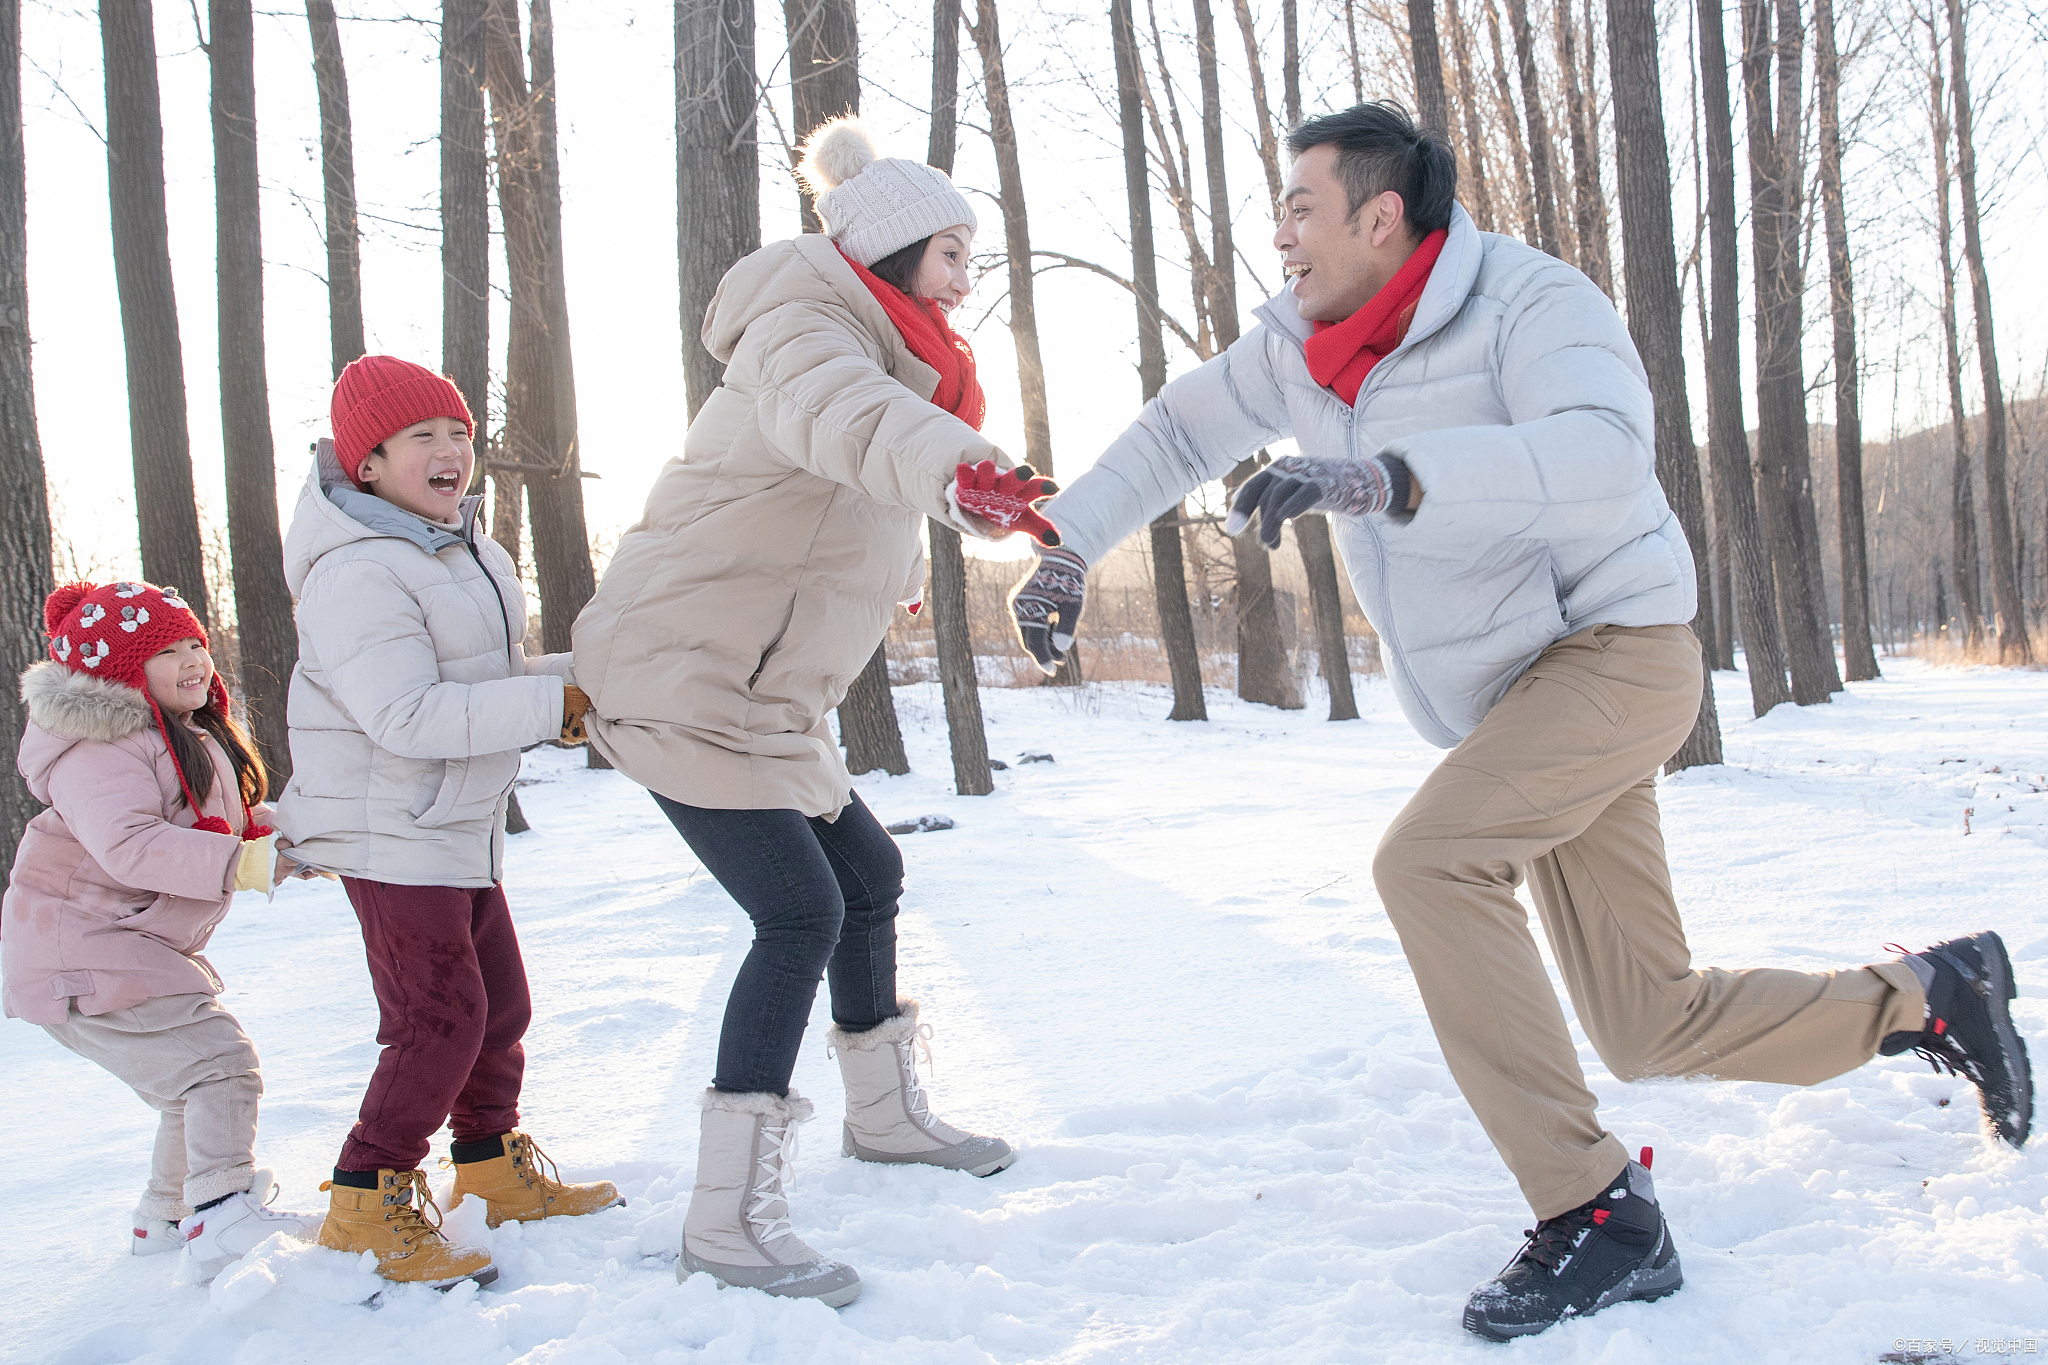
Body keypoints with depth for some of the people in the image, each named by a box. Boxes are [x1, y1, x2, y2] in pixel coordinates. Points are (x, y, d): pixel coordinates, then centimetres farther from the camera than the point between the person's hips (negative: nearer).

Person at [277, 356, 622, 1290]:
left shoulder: (467, 551, 12)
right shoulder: (355, 573, -21)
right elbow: (408, 716, -28)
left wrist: (583, 673, 2)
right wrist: (553, 703, -27)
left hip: (459, 827, 10)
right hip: (391, 835, -10)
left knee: (499, 1002, 16)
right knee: (438, 1020, -10)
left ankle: (494, 1170, 31)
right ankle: (366, 1205, 2)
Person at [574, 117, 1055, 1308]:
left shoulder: (878, 354, 16)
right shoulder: (802, 332, -18)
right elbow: (834, 415, -43)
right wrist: (962, 466, -61)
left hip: (759, 696, 10)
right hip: (682, 681, -10)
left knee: (869, 875, 18)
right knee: (801, 913, -16)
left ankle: (885, 1112, 37)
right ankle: (730, 1219, -12)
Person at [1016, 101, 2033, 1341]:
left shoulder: (1531, 302, -18)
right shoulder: (1302, 347, 5)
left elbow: (1605, 456, -36)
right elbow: (1179, 432, 18)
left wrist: (1383, 476, -46)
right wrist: (1067, 549, 8)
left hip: (1614, 649, -8)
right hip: (1519, 704, 8)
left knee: (1427, 859, -29)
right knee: (1648, 1029, 6)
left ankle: (1596, 1215, -22)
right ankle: (1928, 995, 26)